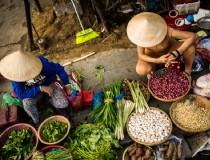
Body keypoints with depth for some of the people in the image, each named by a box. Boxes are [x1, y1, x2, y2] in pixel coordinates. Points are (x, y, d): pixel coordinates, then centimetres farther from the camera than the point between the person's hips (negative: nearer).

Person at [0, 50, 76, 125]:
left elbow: (60, 69, -19)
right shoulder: (16, 75, -28)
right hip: (32, 91, 1)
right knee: (27, 103, -31)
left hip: (49, 84, -1)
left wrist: (67, 86, -16)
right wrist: (41, 88, -36)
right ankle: (37, 122, -2)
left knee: (63, 104, -21)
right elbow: (21, 94, -31)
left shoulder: (43, 64, -34)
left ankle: (62, 109, 18)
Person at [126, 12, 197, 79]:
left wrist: (176, 53, -46)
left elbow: (193, 36, -36)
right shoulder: (142, 35, -34)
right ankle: (151, 70, 7)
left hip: (169, 49, 1)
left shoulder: (168, 31, -38)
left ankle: (187, 73, -1)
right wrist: (157, 60, -44)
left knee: (190, 48, -29)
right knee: (141, 70, -32)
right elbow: (140, 55, -28)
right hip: (152, 54, 0)